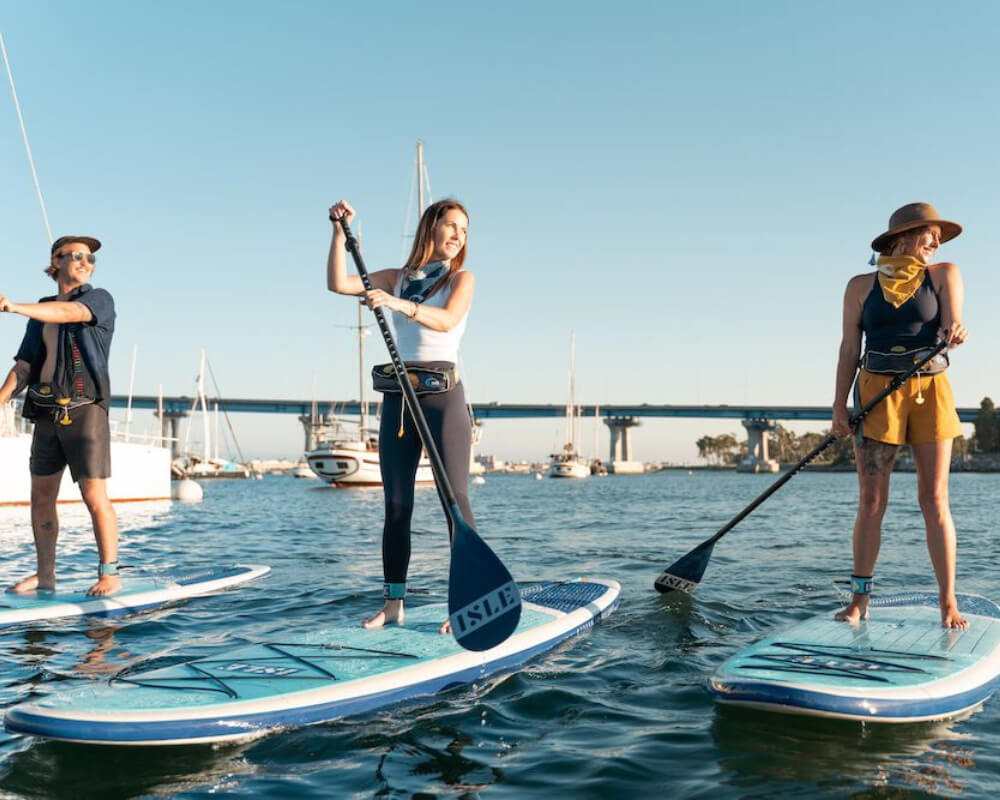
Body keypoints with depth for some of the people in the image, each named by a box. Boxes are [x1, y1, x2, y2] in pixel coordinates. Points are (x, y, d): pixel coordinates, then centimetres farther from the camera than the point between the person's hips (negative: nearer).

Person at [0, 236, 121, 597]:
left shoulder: (100, 300, 0)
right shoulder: (41, 313, 14)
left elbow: (69, 312, -22)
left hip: (85, 411, -5)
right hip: (46, 414, 5)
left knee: (94, 496, -9)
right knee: (41, 497, 7)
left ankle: (109, 573, -1)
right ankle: (45, 575, 16)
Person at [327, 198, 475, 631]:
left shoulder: (462, 279, 4)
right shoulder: (397, 278, 14)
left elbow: (446, 320, -17)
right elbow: (338, 284, 5)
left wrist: (399, 303, -32)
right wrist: (340, 230, -3)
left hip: (443, 393, -4)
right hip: (397, 396, 4)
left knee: (455, 498, -8)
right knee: (396, 504, 5)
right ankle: (393, 603, 12)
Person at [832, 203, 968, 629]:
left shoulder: (944, 274, 7)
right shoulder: (861, 286, 6)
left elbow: (951, 322, -6)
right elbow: (850, 349, 5)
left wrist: (955, 333, -31)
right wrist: (839, 406, -2)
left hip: (930, 391, 0)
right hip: (876, 391, 0)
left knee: (935, 500, -1)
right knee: (871, 502, 0)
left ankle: (948, 602, 5)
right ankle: (859, 599, 7)